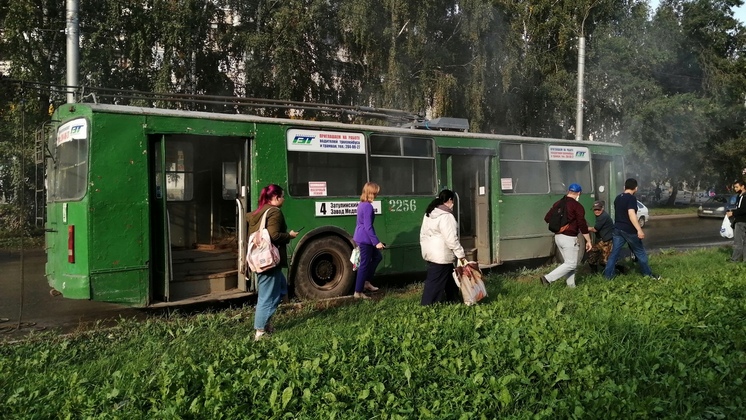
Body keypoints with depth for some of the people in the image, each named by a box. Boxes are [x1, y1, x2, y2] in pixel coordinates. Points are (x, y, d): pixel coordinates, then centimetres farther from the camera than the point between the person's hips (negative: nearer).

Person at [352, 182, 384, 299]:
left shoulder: (361, 204, 11)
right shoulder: (368, 206, -19)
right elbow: (368, 227, -22)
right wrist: (376, 242, -21)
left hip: (360, 237, 10)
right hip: (365, 239, -10)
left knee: (377, 256, 21)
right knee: (364, 264, -2)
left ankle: (366, 282, 23)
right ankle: (358, 292, 5)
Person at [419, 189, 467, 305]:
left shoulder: (429, 214, 11)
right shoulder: (446, 216, -18)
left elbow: (423, 234, 16)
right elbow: (451, 239, -21)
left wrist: (425, 248, 22)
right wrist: (461, 255, -15)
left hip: (430, 252, 10)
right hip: (441, 255, -9)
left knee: (449, 278, 19)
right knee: (435, 282, -4)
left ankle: (453, 300, 28)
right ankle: (428, 305, -1)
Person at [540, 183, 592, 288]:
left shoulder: (557, 203, 9)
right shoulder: (577, 206, -11)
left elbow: (547, 218, 11)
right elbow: (582, 225, -14)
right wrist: (588, 241, -8)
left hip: (558, 236, 8)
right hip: (569, 238, -8)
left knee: (569, 262, 16)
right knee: (571, 264, -2)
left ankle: (571, 285, 14)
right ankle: (548, 278, -12)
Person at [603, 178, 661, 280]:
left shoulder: (617, 198, 11)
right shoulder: (632, 198, -14)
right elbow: (631, 214, -25)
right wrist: (639, 230, -28)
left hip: (617, 229, 7)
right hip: (629, 230, -7)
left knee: (614, 252, 7)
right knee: (640, 252, 9)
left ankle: (608, 275, 5)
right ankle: (648, 273, 21)